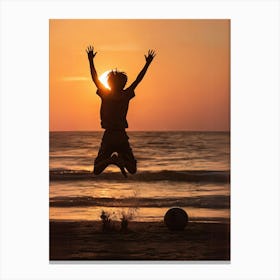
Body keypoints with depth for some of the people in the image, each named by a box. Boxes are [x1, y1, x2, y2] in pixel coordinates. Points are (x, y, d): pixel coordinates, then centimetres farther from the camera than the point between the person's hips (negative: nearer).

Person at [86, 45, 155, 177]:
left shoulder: (105, 94, -4)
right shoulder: (126, 96, -2)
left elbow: (95, 78, 3)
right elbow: (138, 79, 4)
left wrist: (91, 61, 12)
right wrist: (147, 63, 12)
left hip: (108, 136, 0)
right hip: (122, 136, 0)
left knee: (97, 170, 3)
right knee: (132, 169, 8)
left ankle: (109, 160, -29)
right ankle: (121, 160, -26)